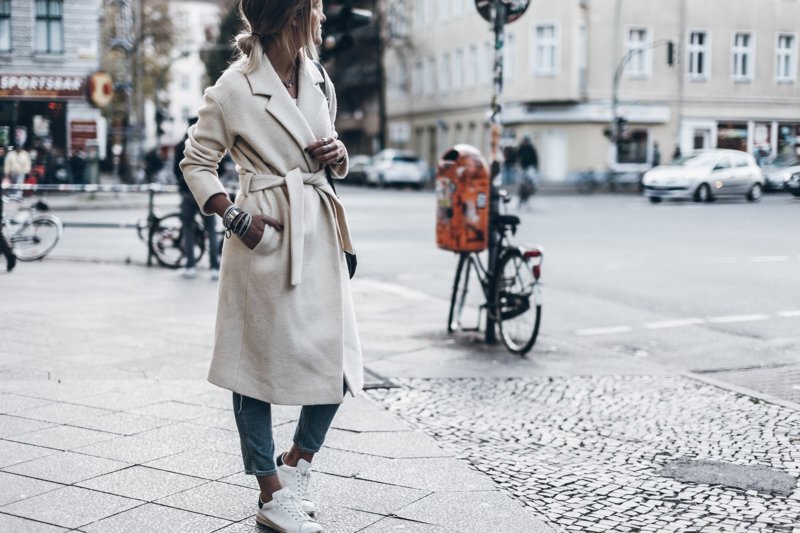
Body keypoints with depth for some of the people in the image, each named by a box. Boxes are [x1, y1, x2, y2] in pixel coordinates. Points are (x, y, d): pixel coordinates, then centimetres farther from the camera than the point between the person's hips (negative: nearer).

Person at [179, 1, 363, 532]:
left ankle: (296, 467, 28)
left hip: (321, 234, 7)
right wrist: (233, 216, -12)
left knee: (339, 359, 6)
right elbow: (197, 163, 1)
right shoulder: (234, 88, -7)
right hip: (267, 237, -6)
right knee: (260, 361, 3)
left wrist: (339, 156, 1)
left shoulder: (319, 81, 12)